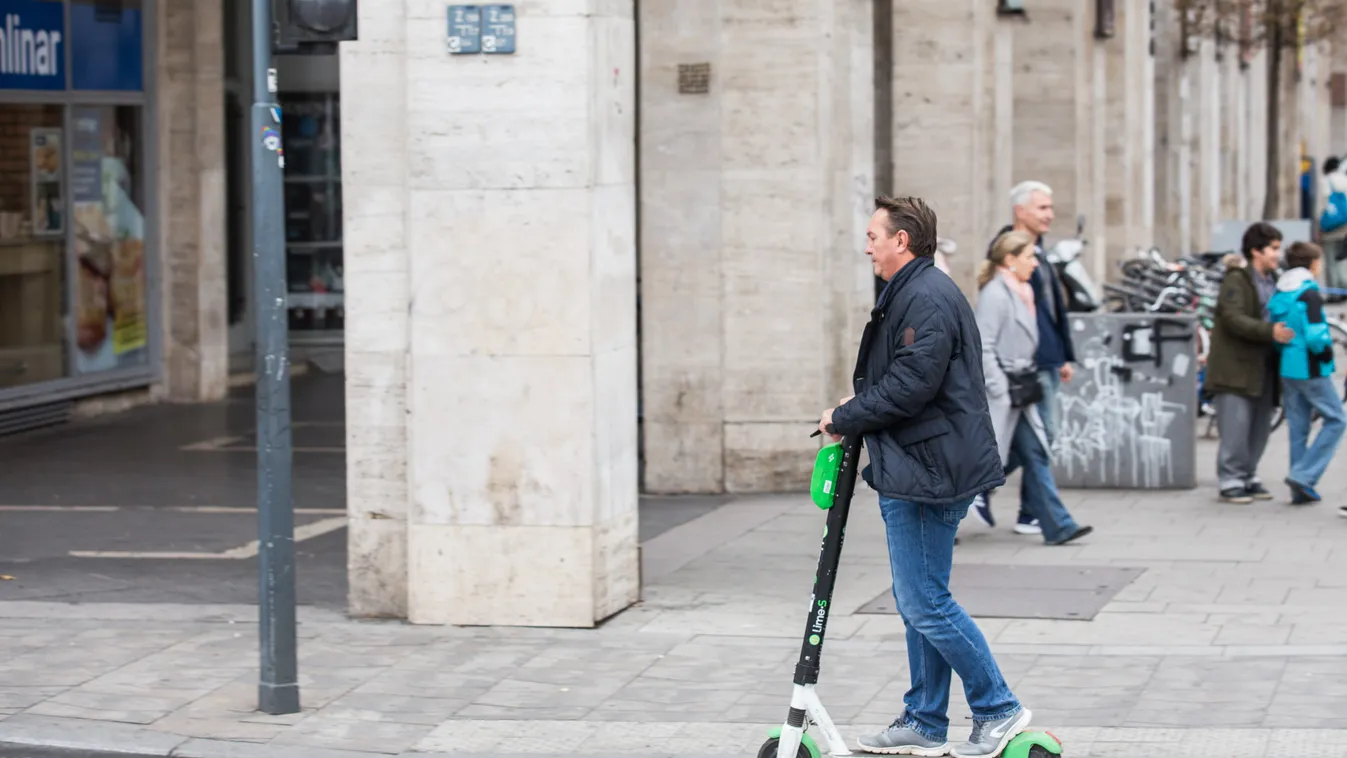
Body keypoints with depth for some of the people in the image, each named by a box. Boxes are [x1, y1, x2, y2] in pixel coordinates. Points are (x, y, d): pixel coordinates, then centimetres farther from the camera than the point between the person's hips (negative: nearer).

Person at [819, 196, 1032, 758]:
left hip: (928, 474, -11)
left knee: (925, 603, -8)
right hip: (916, 473, 11)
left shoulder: (927, 299, -17)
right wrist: (851, 419, 9)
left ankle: (998, 710, -1)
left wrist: (845, 418, -12)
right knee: (918, 602, 14)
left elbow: (910, 386, -23)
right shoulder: (910, 294, 19)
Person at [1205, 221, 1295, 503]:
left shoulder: (1271, 283, 17)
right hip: (1235, 367, -8)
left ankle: (1248, 477, 19)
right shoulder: (1236, 280, -8)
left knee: (1260, 427, 9)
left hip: (1263, 369, 8)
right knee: (1236, 428, -8)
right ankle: (1230, 482, -2)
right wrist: (1270, 332, -29)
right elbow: (1233, 318, -20)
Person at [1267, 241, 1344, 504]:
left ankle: (1301, 489, 14)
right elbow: (1315, 336, -22)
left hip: (1287, 369, 7)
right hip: (1312, 369, -7)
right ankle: (1303, 475, -5)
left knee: (1297, 428, 12)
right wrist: (1327, 351, -5)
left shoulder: (1278, 296, 8)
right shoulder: (1310, 294, -15)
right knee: (1335, 420, 5)